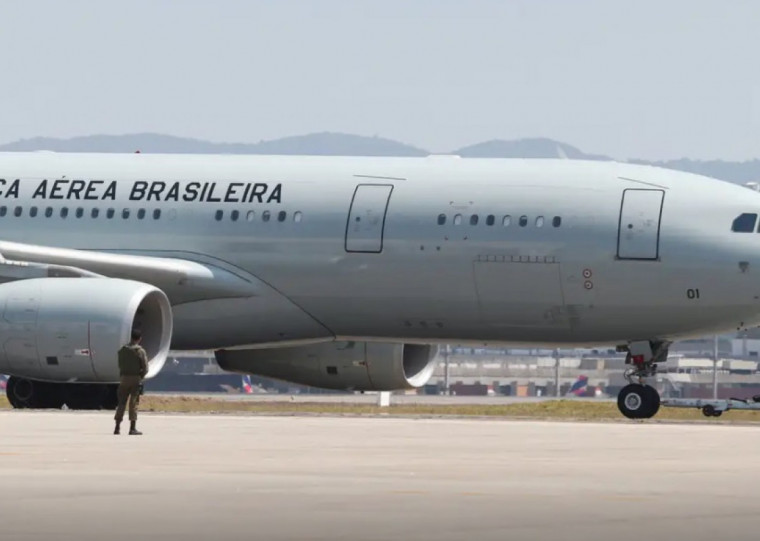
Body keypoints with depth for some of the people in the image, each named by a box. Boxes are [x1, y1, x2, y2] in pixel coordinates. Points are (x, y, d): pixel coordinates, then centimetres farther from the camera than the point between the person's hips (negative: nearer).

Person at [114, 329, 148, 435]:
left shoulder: (122, 350, 4)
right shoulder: (140, 351, -8)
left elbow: (120, 365, 7)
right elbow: (145, 368, -8)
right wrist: (140, 376, 8)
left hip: (124, 378, 3)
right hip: (136, 379, -3)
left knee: (121, 403, 8)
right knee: (133, 403, 0)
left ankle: (117, 427, 6)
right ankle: (132, 428, -2)